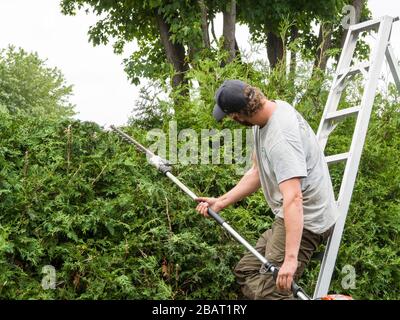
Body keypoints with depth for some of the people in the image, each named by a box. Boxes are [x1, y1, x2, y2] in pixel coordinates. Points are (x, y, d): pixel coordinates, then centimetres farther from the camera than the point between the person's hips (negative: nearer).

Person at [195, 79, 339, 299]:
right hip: (285, 216, 11)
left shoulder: (281, 137, -28)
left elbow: (293, 199, -36)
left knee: (269, 291, -20)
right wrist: (221, 202, 10)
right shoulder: (264, 118, 3)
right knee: (246, 272, 16)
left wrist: (290, 258, -41)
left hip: (305, 221, -11)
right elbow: (257, 173, 14)